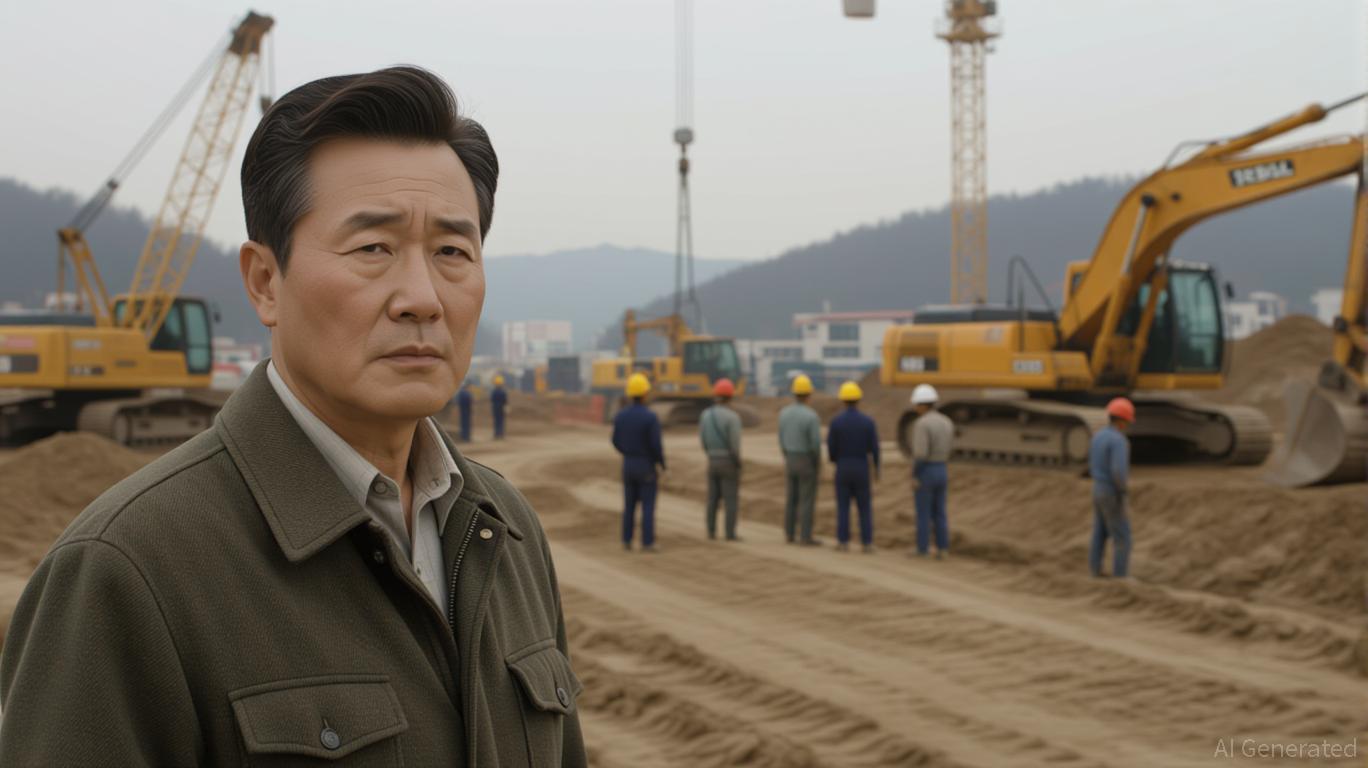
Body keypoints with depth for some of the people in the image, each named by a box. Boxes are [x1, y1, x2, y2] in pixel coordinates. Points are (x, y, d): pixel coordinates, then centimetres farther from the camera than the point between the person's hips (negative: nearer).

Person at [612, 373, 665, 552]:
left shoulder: (620, 415, -2)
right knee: (648, 506, 3)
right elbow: (656, 445, -19)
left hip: (628, 465, 5)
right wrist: (663, 464, -1)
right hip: (646, 467, -5)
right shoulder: (651, 418, -19)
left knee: (629, 505, 14)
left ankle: (627, 541, 14)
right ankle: (647, 543, 3)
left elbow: (616, 441, 6)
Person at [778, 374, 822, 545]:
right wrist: (818, 461, 0)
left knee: (791, 498, 14)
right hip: (807, 463, -6)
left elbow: (782, 439, 6)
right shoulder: (811, 416, -20)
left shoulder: (784, 413, -1)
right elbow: (816, 444, -19)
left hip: (791, 462, 6)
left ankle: (790, 534, 18)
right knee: (807, 500, 0)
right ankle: (805, 537, 2)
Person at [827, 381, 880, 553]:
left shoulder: (835, 421, -8)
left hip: (843, 469, 0)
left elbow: (831, 447, -4)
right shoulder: (868, 421, -7)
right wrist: (877, 468, 11)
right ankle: (867, 543, 5)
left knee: (843, 506, 9)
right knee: (865, 507, 8)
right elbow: (874, 449, -5)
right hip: (861, 470, 0)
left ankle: (843, 542, 6)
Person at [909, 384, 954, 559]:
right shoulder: (947, 422, 7)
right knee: (939, 514, 13)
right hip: (941, 473, 7)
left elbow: (920, 454, -22)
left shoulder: (921, 424, -17)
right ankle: (942, 550, 11)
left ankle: (922, 553, 4)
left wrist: (914, 477, -18)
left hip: (924, 474, -6)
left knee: (923, 515, 0)